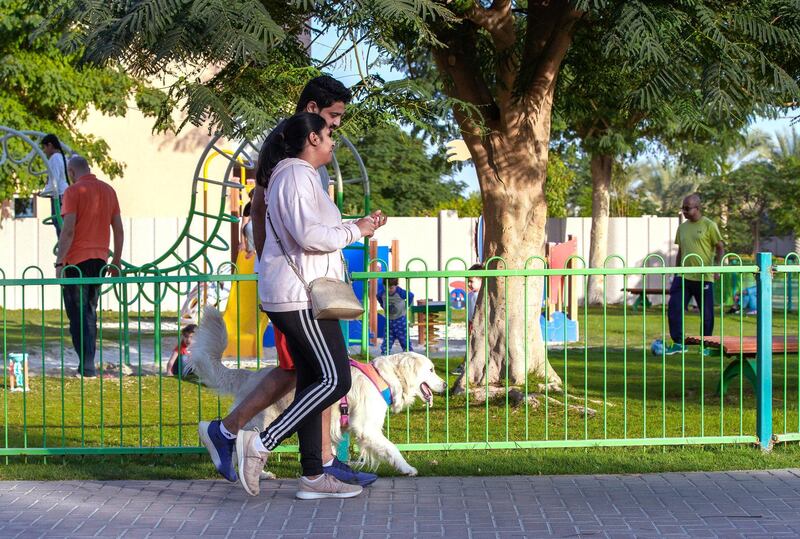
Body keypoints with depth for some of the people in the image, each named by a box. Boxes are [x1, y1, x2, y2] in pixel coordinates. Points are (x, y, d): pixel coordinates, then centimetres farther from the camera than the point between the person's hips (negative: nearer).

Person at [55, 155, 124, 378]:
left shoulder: (74, 191, -9)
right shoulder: (108, 190, 10)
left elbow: (68, 230, -16)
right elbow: (119, 230, 11)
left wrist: (59, 262, -12)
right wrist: (116, 261, 18)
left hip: (77, 260, -6)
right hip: (99, 259, 6)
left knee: (78, 315, -2)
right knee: (90, 312, 15)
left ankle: (86, 364, -8)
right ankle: (88, 364, 17)